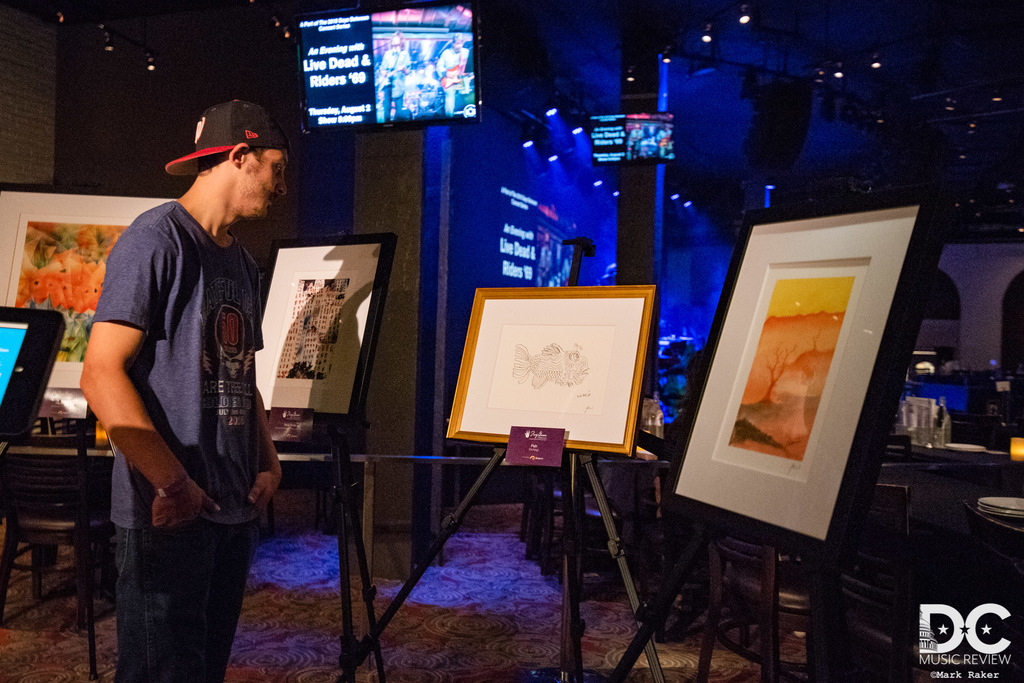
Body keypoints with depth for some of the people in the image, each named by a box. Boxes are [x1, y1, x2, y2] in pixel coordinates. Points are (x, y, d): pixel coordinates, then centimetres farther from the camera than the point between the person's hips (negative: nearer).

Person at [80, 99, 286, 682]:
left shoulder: (242, 263, 16)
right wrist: (174, 484, -21)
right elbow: (102, 374, -18)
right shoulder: (157, 239, -11)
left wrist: (269, 463, 7)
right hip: (170, 516, -8)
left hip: (235, 507, 8)